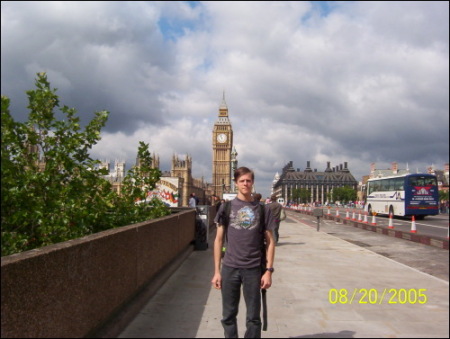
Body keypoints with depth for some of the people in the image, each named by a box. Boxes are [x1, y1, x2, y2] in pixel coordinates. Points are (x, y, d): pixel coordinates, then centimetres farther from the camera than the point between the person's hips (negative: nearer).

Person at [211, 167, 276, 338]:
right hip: (230, 268, 1)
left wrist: (269, 270, -3)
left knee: (253, 317, 8)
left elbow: (270, 242, 4)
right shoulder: (226, 207, 3)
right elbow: (219, 239, 5)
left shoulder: (262, 209, 2)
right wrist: (217, 271, 1)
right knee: (228, 316, 10)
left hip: (253, 269, 0)